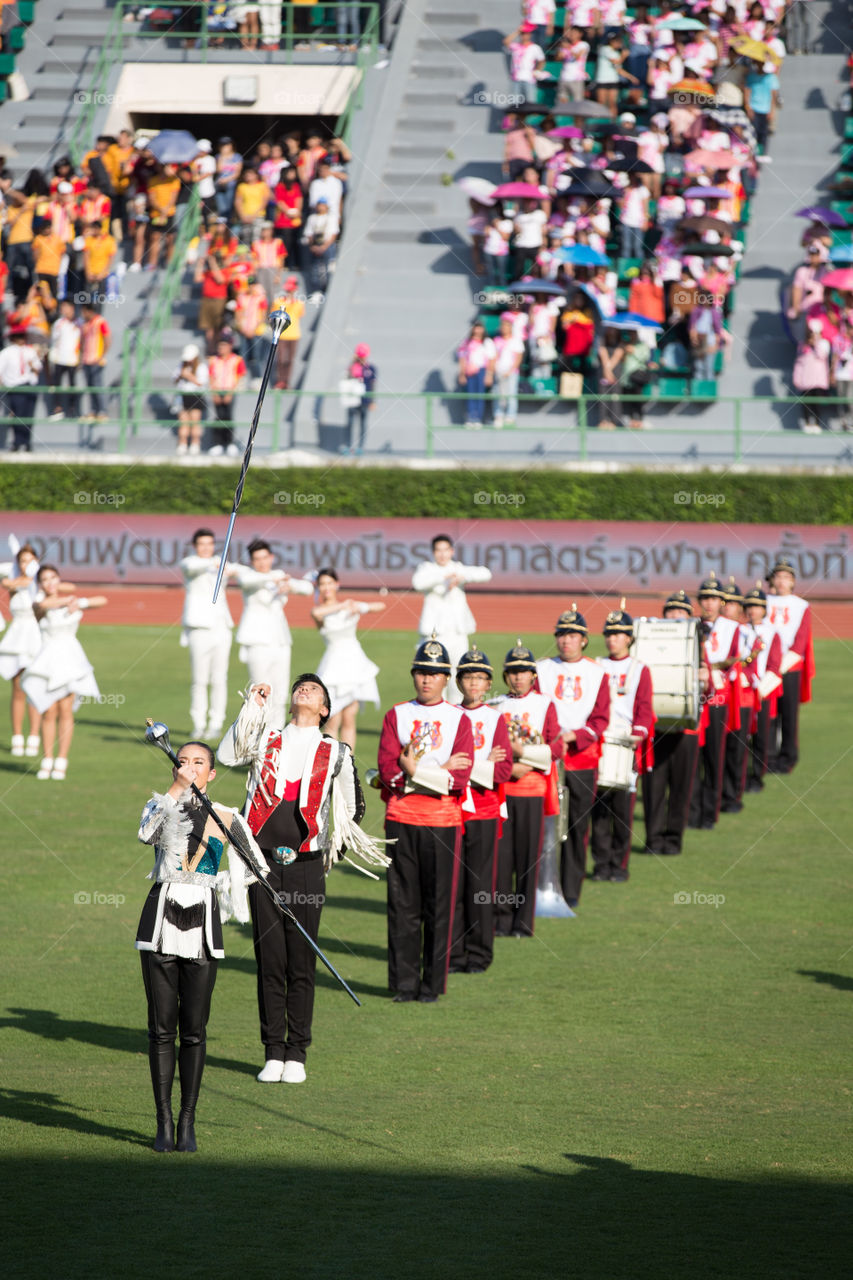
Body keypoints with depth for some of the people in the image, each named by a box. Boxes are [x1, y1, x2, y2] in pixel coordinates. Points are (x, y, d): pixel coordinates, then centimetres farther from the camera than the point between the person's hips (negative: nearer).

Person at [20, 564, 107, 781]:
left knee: (65, 710, -7)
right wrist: (67, 600, -10)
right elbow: (43, 605, -22)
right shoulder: (38, 604, 3)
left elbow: (102, 600, 4)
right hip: (47, 660, 0)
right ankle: (47, 761, 4)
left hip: (69, 659, 0)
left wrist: (80, 602, -6)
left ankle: (61, 763, -4)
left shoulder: (71, 601, 9)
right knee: (49, 712, -6)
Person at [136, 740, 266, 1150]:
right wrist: (176, 789, -18)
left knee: (194, 1029, 1)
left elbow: (255, 868, 17)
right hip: (162, 919, 0)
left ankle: (187, 1123, 8)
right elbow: (147, 835, -18)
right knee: (161, 1027, 1)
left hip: (203, 922, 0)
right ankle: (164, 1123, 6)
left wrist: (216, 884, 5)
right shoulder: (161, 806, 6)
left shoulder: (226, 819, 8)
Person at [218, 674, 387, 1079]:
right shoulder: (267, 738, 11)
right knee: (269, 960, 1)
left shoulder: (335, 753, 10)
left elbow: (353, 807, 20)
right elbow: (227, 755, -6)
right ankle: (273, 1053, 7)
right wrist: (253, 707, -6)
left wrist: (335, 850, 15)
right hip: (264, 863, 1)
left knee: (301, 963, -1)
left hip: (306, 866, -1)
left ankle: (296, 1054, 6)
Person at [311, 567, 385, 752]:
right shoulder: (321, 611, 0)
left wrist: (360, 607, -6)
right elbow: (316, 613, -25)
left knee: (349, 720, 3)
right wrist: (341, 607, -15)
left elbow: (380, 606, 11)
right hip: (333, 665, -3)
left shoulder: (351, 606, 12)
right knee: (334, 722, -9)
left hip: (354, 662, 3)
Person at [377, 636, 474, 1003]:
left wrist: (414, 770, -11)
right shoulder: (396, 716, 8)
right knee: (403, 905, 2)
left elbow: (459, 780, -6)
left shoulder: (459, 720, 5)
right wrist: (439, 772, -11)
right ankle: (404, 983, 8)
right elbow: (388, 772, -3)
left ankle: (433, 983, 7)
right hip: (401, 821, 1)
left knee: (438, 905, 1)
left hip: (443, 821, -1)